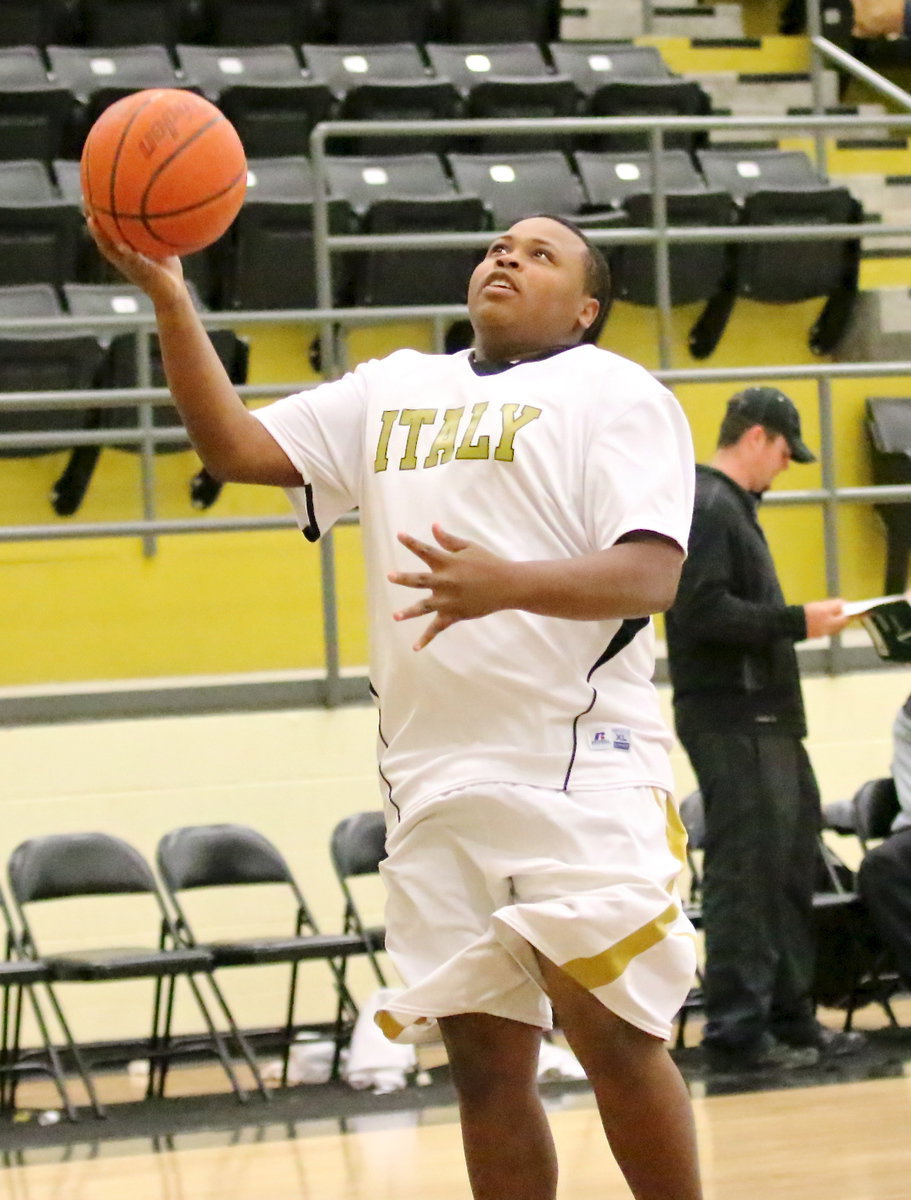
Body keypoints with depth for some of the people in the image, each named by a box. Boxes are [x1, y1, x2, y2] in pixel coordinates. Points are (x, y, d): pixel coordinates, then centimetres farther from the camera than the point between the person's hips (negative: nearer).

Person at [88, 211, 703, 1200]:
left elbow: (652, 573, -11)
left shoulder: (617, 393, 2)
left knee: (613, 1035, -12)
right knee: (484, 1060, 3)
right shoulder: (391, 391, 21)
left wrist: (509, 583, -29)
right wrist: (168, 297, 2)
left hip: (581, 763, -5)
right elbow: (234, 445, 15)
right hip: (434, 778, 5)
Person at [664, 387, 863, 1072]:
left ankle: (791, 1015, 20)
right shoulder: (707, 508, -12)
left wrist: (797, 623, 7)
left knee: (792, 865, 13)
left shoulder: (732, 508, 20)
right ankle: (738, 1030, -4)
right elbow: (704, 613, -22)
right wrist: (798, 621, -19)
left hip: (765, 720, 10)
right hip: (732, 722, -10)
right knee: (746, 873, -8)